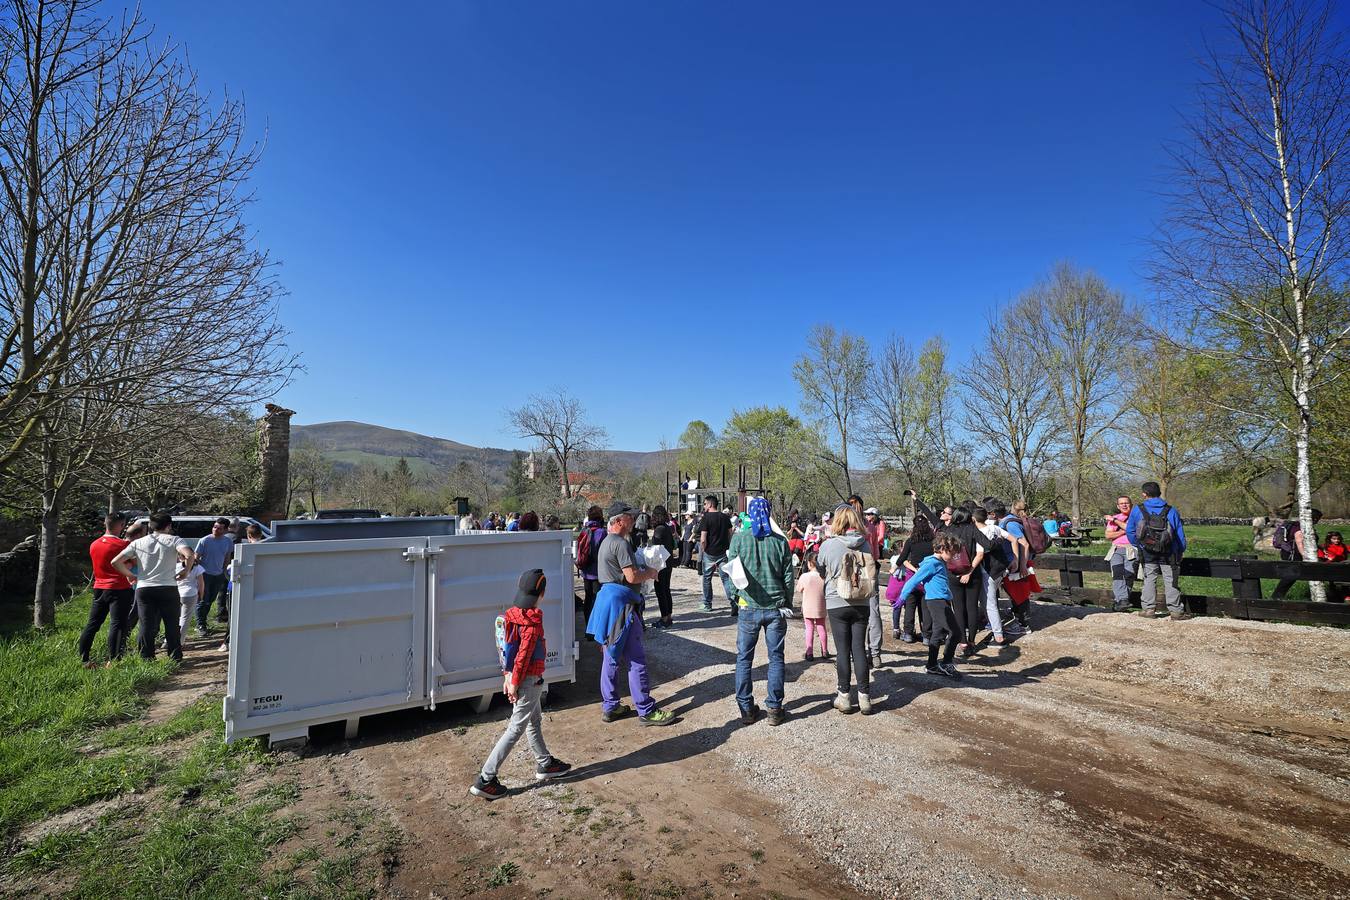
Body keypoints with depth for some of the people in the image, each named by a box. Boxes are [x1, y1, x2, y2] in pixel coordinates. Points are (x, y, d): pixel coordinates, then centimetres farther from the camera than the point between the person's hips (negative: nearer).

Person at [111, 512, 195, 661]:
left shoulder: (138, 543, 9)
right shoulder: (173, 540, -1)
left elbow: (115, 562, 3)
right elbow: (189, 555, -20)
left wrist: (130, 575, 14)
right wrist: (187, 570, -4)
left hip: (143, 589, 2)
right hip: (168, 588, -2)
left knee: (146, 626, 9)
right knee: (172, 625, 9)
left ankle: (146, 659, 12)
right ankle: (175, 658, 15)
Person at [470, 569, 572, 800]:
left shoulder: (512, 614, 2)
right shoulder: (532, 620, -23)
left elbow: (509, 648, 8)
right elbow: (524, 654, -22)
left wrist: (508, 676, 14)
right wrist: (514, 683, -16)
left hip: (516, 676, 9)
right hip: (529, 680, -9)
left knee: (535, 722, 21)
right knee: (516, 728, 0)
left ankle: (545, 764, 36)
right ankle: (485, 780, 4)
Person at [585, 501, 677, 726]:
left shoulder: (607, 542, 16)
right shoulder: (621, 543, -17)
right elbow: (632, 577, -21)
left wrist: (643, 573, 12)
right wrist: (649, 573, -3)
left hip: (608, 598, 11)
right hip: (621, 604, -11)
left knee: (612, 656, 15)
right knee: (636, 659, -4)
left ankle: (610, 707, 24)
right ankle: (646, 711, 3)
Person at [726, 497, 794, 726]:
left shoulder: (739, 539, -6)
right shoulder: (780, 541, -2)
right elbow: (788, 577, 3)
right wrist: (787, 605, 15)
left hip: (748, 607, -1)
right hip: (775, 608, 1)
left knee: (744, 659, 10)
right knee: (776, 658, 11)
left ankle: (746, 709, 15)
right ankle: (774, 709, 16)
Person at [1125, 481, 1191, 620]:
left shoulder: (1137, 510, -2)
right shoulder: (1171, 511, 0)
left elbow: (1130, 531, 4)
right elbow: (1180, 534, 4)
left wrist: (1138, 546, 16)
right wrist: (1181, 551, 13)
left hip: (1147, 553, 0)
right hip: (1169, 554, 0)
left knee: (1149, 579, 8)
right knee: (1171, 581, 4)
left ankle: (1147, 609, 8)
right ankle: (1176, 610, 7)